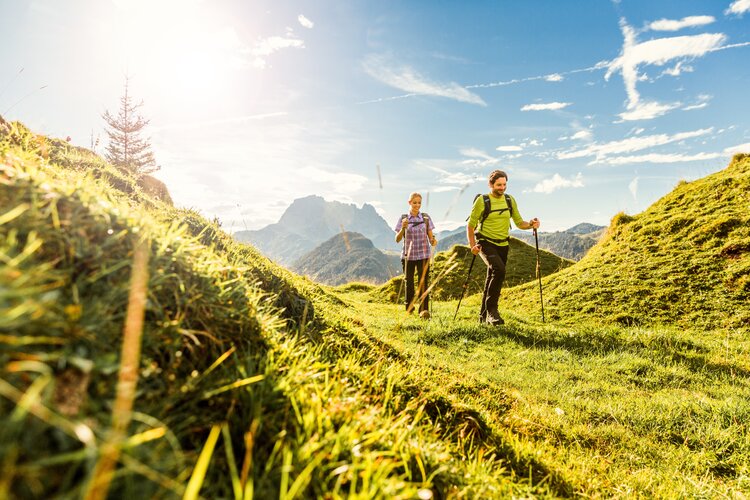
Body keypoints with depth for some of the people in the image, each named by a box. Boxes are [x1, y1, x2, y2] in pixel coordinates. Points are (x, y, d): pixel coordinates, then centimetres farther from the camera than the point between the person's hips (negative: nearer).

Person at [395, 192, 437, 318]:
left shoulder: (426, 217, 3)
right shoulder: (403, 218, 0)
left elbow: (430, 236, 4)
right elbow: (397, 239, -5)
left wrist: (433, 240, -19)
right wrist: (403, 228, -22)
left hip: (423, 255, 0)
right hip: (408, 255, 0)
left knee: (423, 282, -7)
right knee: (409, 282, 8)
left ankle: (424, 309, -8)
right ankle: (409, 308, 25)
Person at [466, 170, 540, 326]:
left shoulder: (510, 200, 6)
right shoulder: (482, 201, -8)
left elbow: (519, 223, 8)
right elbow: (470, 225, -6)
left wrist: (531, 224, -13)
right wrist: (472, 245, -17)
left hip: (503, 245, 5)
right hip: (486, 243, -5)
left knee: (492, 279, 10)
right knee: (499, 270, -29)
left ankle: (484, 316, 23)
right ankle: (492, 310, -19)